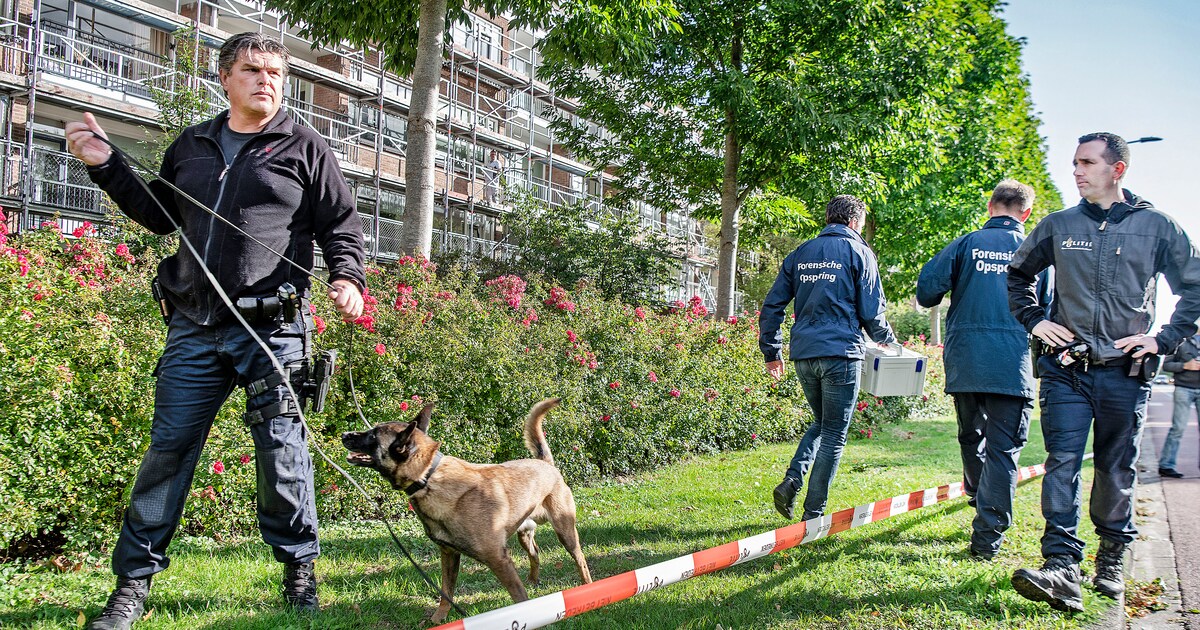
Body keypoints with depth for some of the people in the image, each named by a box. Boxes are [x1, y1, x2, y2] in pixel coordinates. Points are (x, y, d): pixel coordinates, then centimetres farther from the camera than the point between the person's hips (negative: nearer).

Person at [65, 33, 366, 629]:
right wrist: (106, 165, 18)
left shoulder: (305, 148, 6)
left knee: (281, 450, 0)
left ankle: (298, 566, 19)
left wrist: (347, 275, -13)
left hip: (273, 326, -3)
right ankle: (134, 580, 15)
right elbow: (160, 215, 26)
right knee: (168, 447, 5)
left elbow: (341, 224, 5)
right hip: (194, 326, 4)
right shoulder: (191, 145, 17)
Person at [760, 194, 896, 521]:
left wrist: (772, 352, 18)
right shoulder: (858, 252, 0)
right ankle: (813, 513, 5)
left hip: (803, 355, 5)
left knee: (820, 423, 22)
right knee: (834, 434, 4)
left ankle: (792, 481, 2)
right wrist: (886, 338, 17)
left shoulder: (800, 253, 14)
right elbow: (872, 310, -2)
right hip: (841, 353, -5)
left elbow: (772, 305, 11)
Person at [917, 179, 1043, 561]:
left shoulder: (968, 243, 4)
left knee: (971, 437, 21)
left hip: (964, 361, 1)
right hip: (1012, 366, -1)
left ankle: (980, 500, 38)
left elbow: (928, 284, -6)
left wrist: (930, 302, 17)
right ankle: (987, 537, -6)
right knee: (1002, 448, 0)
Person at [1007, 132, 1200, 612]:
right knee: (1062, 462, -10)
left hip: (1125, 372, 0)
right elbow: (1017, 274, 21)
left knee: (1117, 469, 9)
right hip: (1067, 370, 1)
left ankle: (1111, 563, 26)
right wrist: (1033, 319, 8)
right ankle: (1062, 569, -15)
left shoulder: (1156, 227, 3)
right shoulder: (1058, 226, 7)